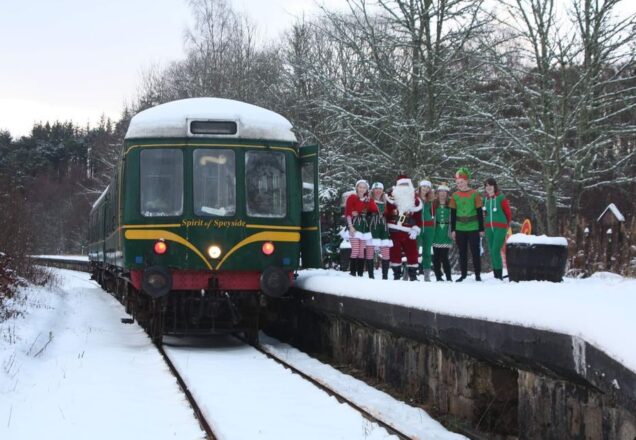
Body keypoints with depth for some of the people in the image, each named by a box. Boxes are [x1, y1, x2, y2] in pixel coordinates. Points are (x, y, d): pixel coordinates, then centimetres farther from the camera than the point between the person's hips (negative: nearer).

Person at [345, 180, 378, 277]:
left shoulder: (369, 200, 12)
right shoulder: (352, 198, 2)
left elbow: (375, 211, -2)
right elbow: (348, 213, -4)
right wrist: (350, 226, -13)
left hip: (364, 227, 4)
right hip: (354, 226, -4)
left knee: (362, 252, 2)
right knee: (355, 251, -12)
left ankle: (360, 274, 4)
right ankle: (352, 273, -9)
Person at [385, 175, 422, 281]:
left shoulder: (415, 201, 4)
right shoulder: (392, 199, 2)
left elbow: (418, 218, 4)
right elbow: (386, 214, 5)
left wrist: (415, 230, -7)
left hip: (408, 233, 0)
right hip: (394, 231, 0)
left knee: (412, 252, -3)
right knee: (395, 253, 4)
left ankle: (413, 274, 4)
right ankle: (396, 273, 13)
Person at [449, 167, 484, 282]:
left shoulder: (474, 194, -4)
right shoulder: (455, 196, 5)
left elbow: (480, 213, -2)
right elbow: (453, 214, 9)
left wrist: (481, 229, -3)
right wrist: (453, 230, 5)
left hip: (473, 228, -3)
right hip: (460, 229, 3)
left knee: (475, 252, 1)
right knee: (462, 253, 9)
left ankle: (477, 274, 8)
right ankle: (463, 274, 16)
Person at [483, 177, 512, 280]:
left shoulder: (501, 198, -5)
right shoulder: (485, 199, 10)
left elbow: (508, 213, 2)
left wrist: (506, 225, 11)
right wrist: (485, 227, 11)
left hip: (500, 227, -6)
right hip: (488, 228, 6)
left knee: (495, 250, -15)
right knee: (491, 251, 5)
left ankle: (499, 275, -10)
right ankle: (495, 275, 10)